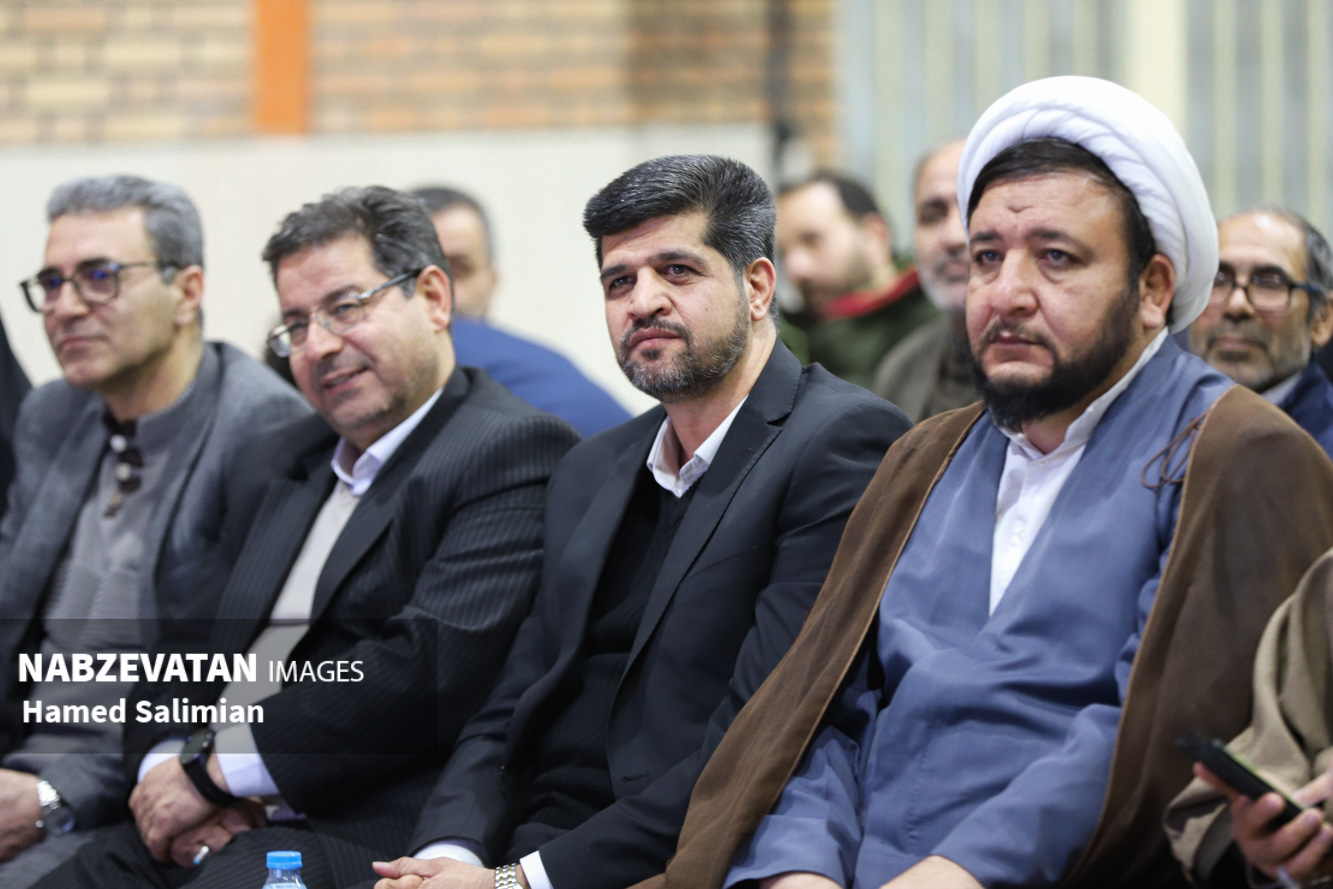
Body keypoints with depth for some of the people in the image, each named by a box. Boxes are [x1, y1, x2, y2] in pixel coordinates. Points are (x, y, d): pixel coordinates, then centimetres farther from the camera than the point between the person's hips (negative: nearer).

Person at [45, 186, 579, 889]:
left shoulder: (514, 450, -4)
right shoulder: (284, 460, 24)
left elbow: (432, 663, -16)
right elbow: (192, 641, 20)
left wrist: (212, 769, -12)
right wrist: (164, 763, -3)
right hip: (215, 831, 8)